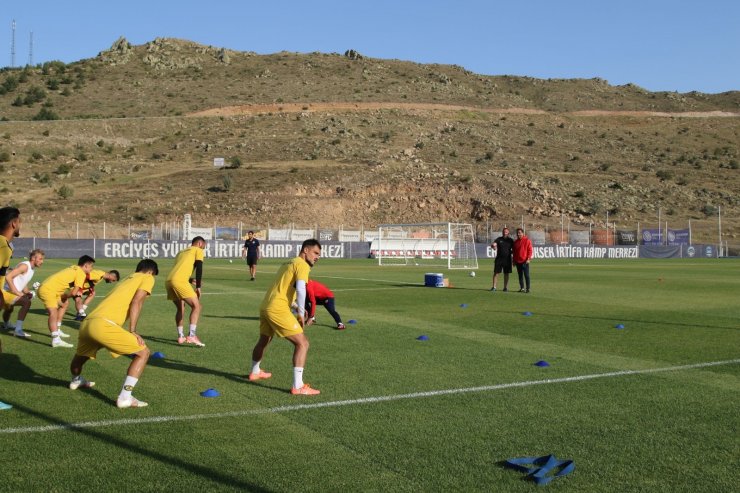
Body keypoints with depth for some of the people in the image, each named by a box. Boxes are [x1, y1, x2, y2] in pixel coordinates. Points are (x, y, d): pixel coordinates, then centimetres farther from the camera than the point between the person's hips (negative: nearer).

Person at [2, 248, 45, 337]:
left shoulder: (32, 269, 11)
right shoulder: (24, 266, -18)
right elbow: (8, 277, -27)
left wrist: (28, 293, 2)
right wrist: (18, 293, -27)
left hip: (13, 293, 11)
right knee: (27, 302, -28)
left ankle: (6, 325, 70)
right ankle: (18, 330, -28)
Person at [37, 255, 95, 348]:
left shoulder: (74, 268, 19)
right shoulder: (81, 273, -9)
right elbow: (74, 293, -14)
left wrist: (75, 292, 4)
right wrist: (64, 296, 1)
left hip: (46, 287, 11)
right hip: (47, 290, -11)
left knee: (65, 304, 30)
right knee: (53, 313, -27)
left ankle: (57, 330, 36)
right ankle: (56, 340, -44)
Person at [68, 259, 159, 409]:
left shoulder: (126, 280, 33)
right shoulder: (147, 278, 12)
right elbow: (136, 303, -4)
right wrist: (133, 331, -7)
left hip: (86, 323, 9)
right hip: (103, 325, -8)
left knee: (81, 355, 37)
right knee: (143, 352, 0)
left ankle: (76, 380, 64)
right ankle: (125, 397, -8)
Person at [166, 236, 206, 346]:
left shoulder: (181, 252, 34)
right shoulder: (198, 250, 13)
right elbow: (199, 269, 0)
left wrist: (190, 280, 39)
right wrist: (198, 287, 3)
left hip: (168, 281, 7)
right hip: (179, 281, -7)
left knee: (181, 308, 24)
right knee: (196, 306, -1)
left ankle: (180, 336, 24)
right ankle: (192, 335, -13)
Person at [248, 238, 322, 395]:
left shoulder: (287, 264, 22)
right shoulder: (302, 265, -6)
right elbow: (300, 289, -21)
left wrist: (299, 308, 28)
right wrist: (301, 314, -14)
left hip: (265, 305, 10)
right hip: (278, 310, -10)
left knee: (264, 340, 31)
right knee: (302, 343, -8)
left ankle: (255, 372, 54)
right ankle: (298, 386, -12)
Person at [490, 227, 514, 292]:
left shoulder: (510, 240, 6)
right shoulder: (499, 239, 4)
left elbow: (513, 249, 10)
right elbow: (493, 244, -12)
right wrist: (493, 246, -33)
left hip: (507, 259, 0)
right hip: (499, 258, 0)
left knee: (506, 273, 5)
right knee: (496, 272, -3)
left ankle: (505, 287, 13)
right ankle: (494, 287, 1)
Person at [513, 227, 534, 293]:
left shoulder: (527, 240, -3)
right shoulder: (515, 242, 13)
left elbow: (530, 250, -6)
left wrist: (528, 258, -15)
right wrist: (514, 260, 15)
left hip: (525, 261, -5)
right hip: (518, 262, 5)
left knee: (526, 275, -5)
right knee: (520, 275, 8)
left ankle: (528, 288, -3)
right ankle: (522, 288, 14)